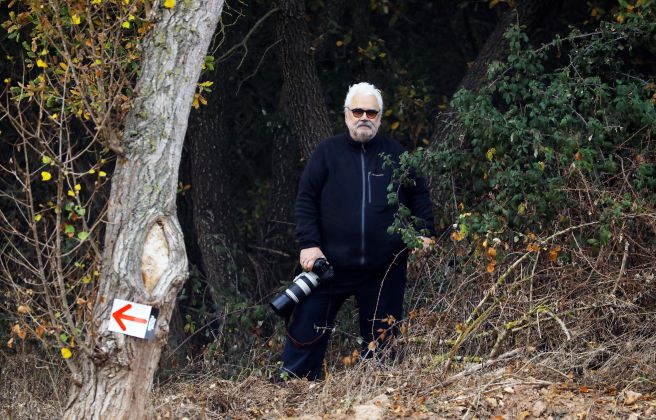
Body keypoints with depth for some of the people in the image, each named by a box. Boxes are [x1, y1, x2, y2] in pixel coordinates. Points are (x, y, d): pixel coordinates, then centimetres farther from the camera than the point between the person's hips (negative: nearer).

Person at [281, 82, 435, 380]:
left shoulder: (396, 154, 8)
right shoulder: (327, 152, 2)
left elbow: (418, 196, 16)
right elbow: (306, 200, 1)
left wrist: (425, 232, 3)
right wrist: (309, 244, -8)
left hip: (384, 268, 2)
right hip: (331, 263, -2)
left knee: (381, 334, 8)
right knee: (307, 330, -2)